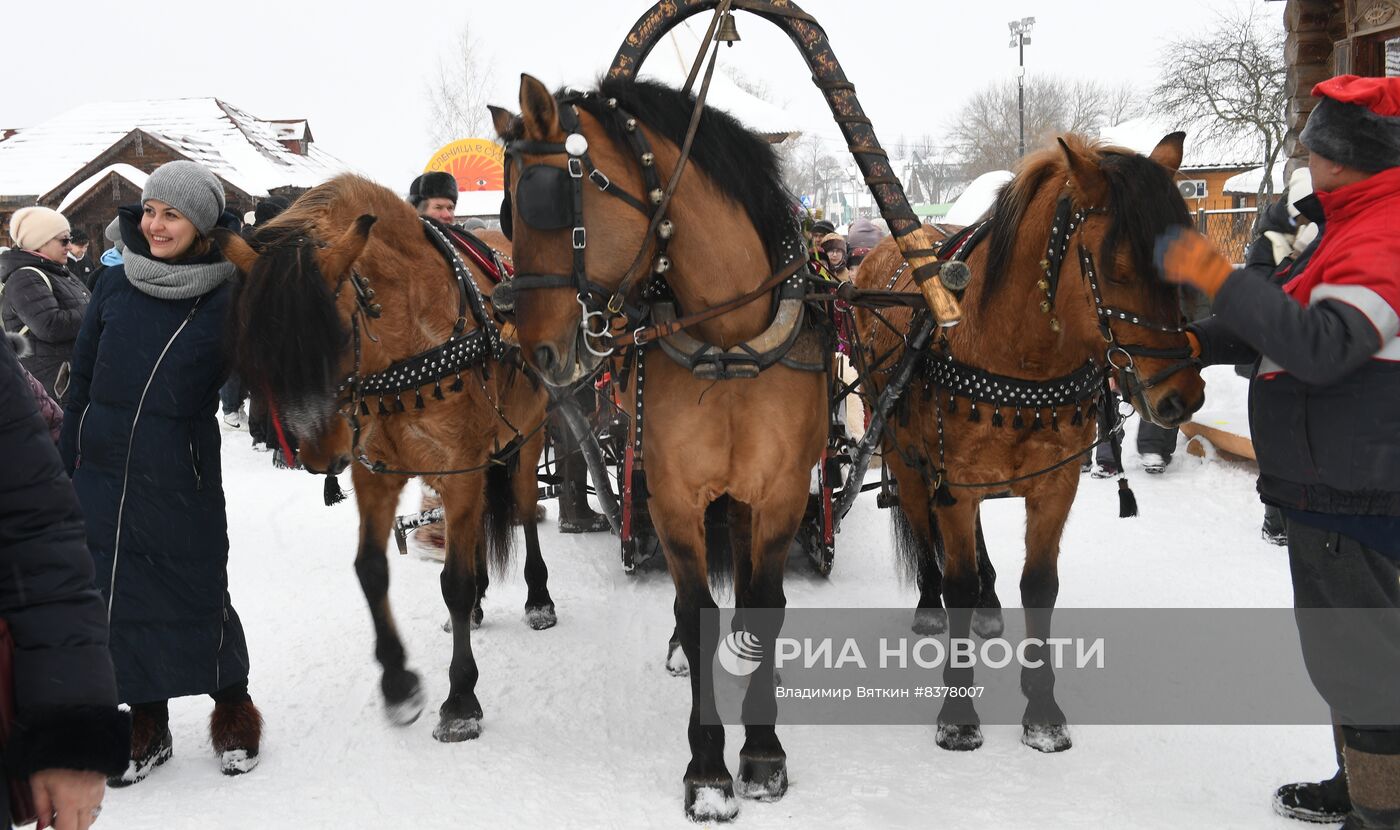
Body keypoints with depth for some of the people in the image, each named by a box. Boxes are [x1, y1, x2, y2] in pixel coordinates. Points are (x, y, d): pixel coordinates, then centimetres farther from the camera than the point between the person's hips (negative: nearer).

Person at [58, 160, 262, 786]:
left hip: (180, 479, -4)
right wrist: (67, 464, 11)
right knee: (120, 597, 10)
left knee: (197, 597, 4)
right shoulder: (116, 286, 3)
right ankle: (147, 723, 27)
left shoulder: (226, 301, -8)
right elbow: (82, 379, 10)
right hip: (101, 473, 4)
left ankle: (233, 710, 27)